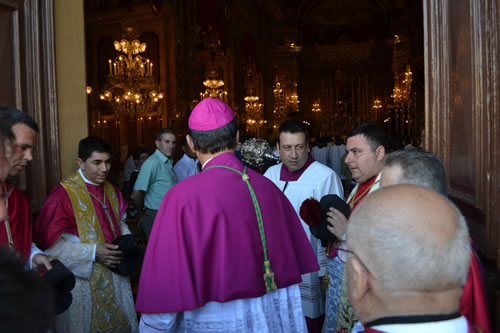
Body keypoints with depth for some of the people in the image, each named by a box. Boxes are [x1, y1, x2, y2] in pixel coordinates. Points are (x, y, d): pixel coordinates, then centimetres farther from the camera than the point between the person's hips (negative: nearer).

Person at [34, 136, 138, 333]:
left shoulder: (111, 191, 3)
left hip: (115, 278, 6)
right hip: (83, 280, -6)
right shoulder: (64, 194, -16)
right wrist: (93, 252, -23)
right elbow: (51, 243, -17)